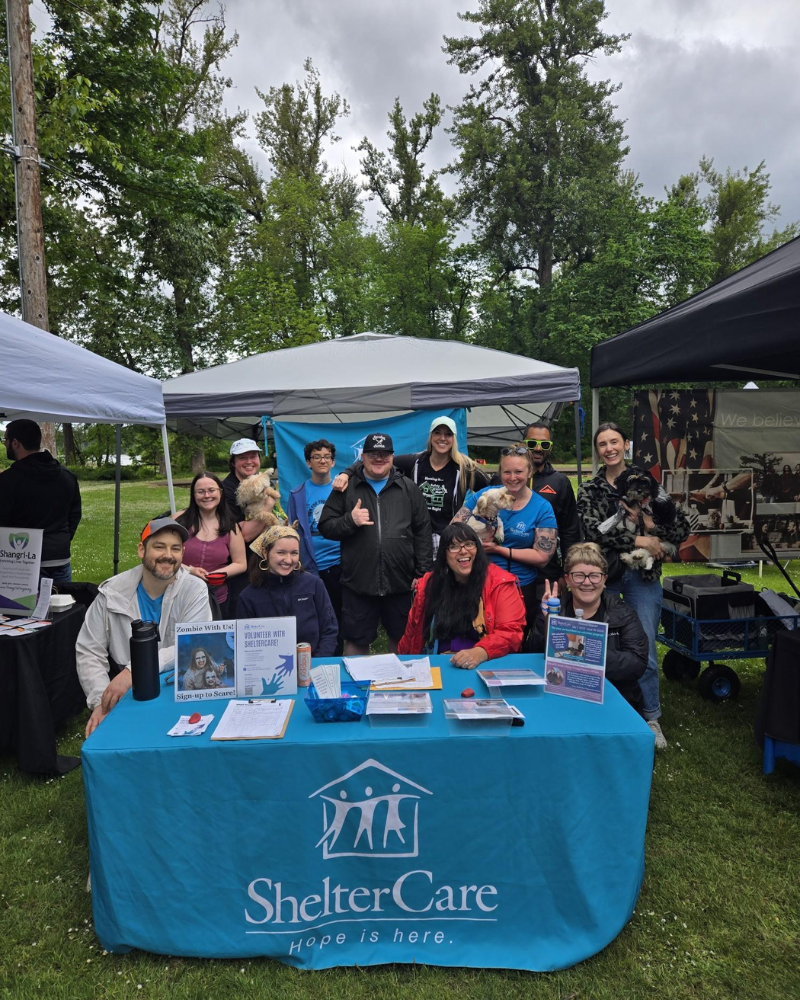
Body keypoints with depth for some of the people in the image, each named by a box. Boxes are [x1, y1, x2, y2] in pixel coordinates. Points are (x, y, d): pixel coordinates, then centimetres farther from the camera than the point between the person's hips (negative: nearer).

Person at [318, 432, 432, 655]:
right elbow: (325, 526, 4)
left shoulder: (409, 488, 7)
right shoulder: (346, 488, 5)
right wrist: (350, 520, -15)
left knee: (402, 638, 14)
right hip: (357, 583, -1)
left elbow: (422, 532, 6)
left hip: (401, 582, 1)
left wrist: (422, 574, 2)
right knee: (356, 640, 10)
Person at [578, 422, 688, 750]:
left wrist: (650, 524, -15)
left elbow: (681, 528, 2)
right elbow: (593, 529, -14)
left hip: (643, 575, 0)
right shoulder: (589, 489, 4)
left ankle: (651, 717, 21)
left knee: (645, 650, 2)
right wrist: (640, 540, -17)